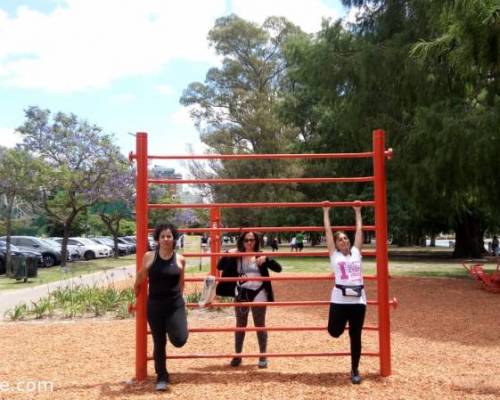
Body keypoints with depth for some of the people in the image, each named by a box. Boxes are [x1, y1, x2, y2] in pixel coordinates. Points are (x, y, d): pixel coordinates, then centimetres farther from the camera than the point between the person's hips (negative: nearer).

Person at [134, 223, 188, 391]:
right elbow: (140, 280, 10)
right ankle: (162, 377, 25)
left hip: (175, 304, 0)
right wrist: (135, 296, 19)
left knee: (179, 340, -12)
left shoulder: (180, 259, -2)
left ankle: (170, 327, 24)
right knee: (159, 343, 7)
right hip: (154, 305, 0)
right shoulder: (149, 257, -4)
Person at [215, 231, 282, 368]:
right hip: (241, 294, 2)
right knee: (240, 326, 13)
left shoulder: (260, 255, -3)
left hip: (258, 295, -2)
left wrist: (266, 259, -24)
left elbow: (278, 268, -9)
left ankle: (263, 357, 18)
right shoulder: (236, 256, 2)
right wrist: (228, 254, -14)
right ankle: (237, 356, 24)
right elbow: (220, 266, 1)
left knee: (260, 326, 7)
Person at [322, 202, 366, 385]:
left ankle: (355, 370, 23)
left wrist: (357, 211, 28)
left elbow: (359, 230, 21)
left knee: (355, 337, 8)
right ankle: (342, 322, 35)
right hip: (340, 299, -2)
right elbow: (328, 231, 11)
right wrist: (326, 211, 18)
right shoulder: (334, 255, 8)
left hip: (358, 299, 2)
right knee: (334, 331, 0)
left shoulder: (356, 252, 14)